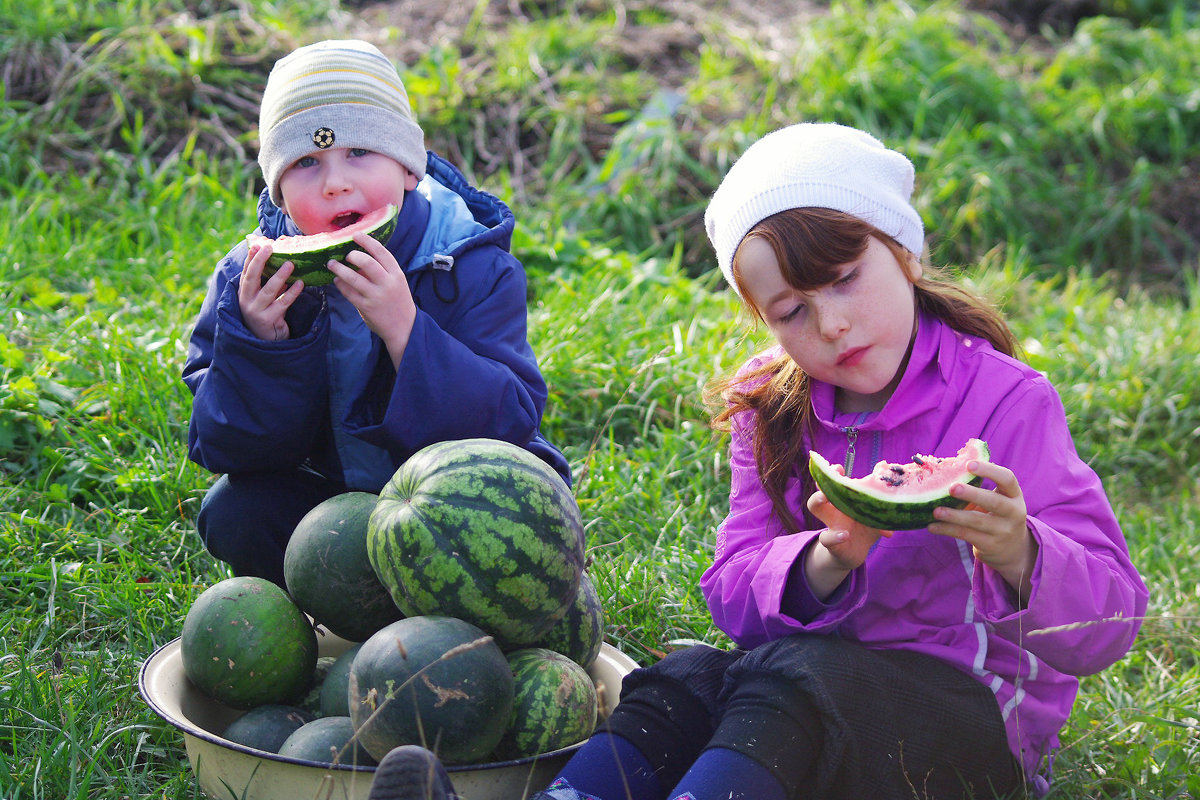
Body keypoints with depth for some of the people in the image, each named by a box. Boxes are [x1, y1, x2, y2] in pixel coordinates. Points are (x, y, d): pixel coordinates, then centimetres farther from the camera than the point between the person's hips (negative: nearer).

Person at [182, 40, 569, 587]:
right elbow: (221, 445, -12)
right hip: (327, 496, 2)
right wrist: (259, 343, -32)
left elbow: (510, 423, -29)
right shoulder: (251, 277, -11)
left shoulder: (473, 268, -18)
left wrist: (404, 330, -40)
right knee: (232, 512, -22)